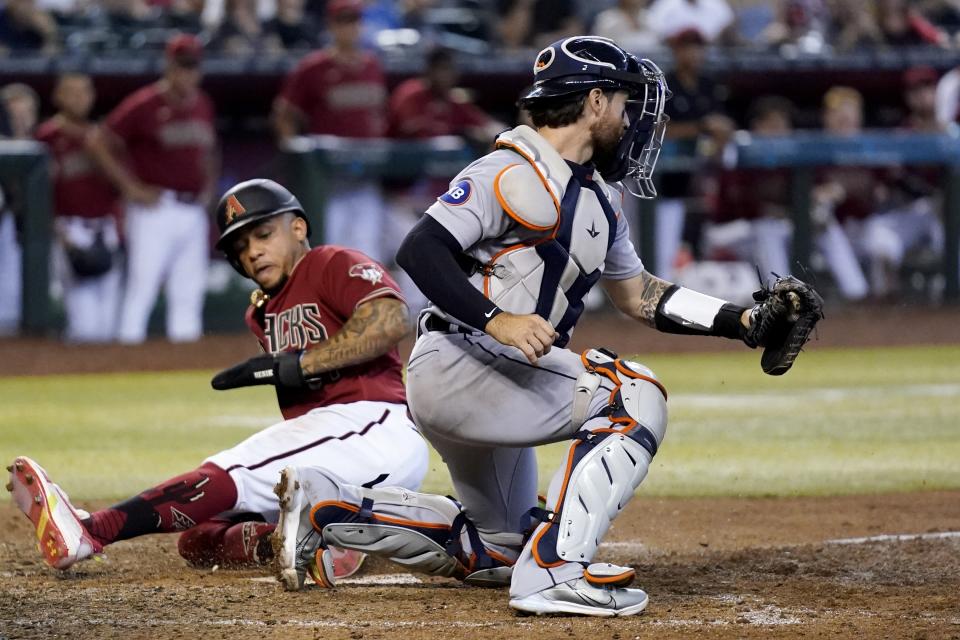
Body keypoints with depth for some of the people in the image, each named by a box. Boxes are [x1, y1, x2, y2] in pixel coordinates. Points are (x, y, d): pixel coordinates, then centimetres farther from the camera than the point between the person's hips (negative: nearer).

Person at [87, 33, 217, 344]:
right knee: (142, 284, -10)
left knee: (189, 292, 8)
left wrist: (208, 184, 13)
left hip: (194, 210, 7)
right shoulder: (144, 105, -9)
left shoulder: (203, 105, 12)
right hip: (155, 210, -7)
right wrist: (131, 187, -12)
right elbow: (99, 142, -9)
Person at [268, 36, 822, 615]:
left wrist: (744, 322, 13)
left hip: (500, 382, 10)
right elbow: (421, 249, -22)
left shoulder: (599, 198, 16)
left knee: (502, 549, 20)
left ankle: (329, 515, 19)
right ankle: (556, 571, -27)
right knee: (635, 396, -20)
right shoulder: (512, 175, -14)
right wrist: (495, 320, -33)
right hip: (456, 366, -10)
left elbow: (639, 295, 23)